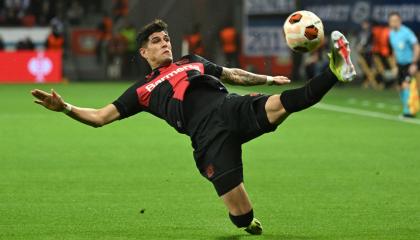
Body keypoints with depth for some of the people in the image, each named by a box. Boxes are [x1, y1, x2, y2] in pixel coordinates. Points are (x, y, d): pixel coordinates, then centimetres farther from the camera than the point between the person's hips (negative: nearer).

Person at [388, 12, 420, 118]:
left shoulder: (406, 32, -18)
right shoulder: (391, 34, 5)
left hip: (410, 64, -7)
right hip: (400, 64, 7)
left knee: (406, 85, -20)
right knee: (401, 87, 7)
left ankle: (407, 110, -20)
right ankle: (406, 109, 17)